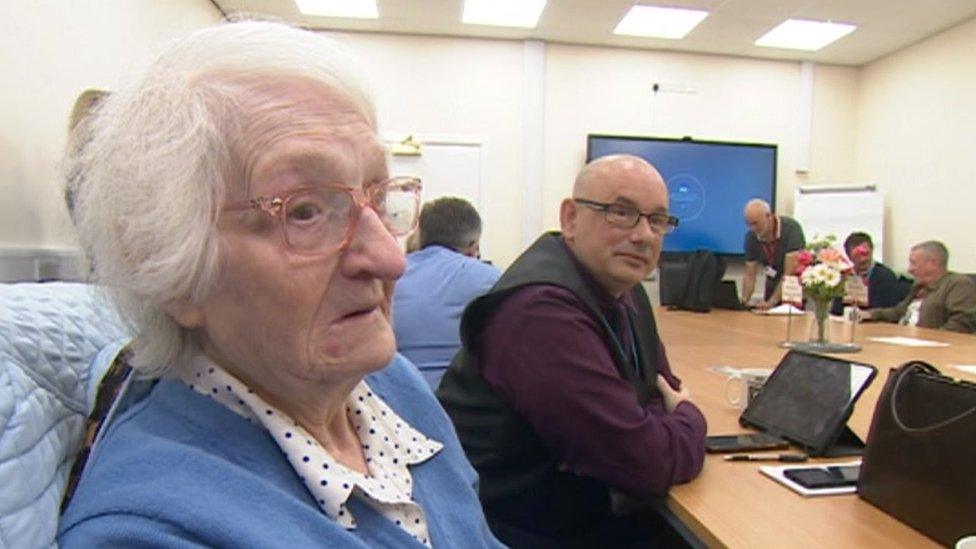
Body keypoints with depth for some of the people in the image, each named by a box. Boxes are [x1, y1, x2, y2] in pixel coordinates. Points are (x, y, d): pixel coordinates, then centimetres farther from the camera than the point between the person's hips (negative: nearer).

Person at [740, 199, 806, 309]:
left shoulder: (791, 228, -23)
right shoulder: (751, 237, -9)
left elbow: (790, 272, -27)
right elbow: (750, 275, -5)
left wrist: (772, 302, -33)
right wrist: (744, 301, -20)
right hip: (773, 286, 4)